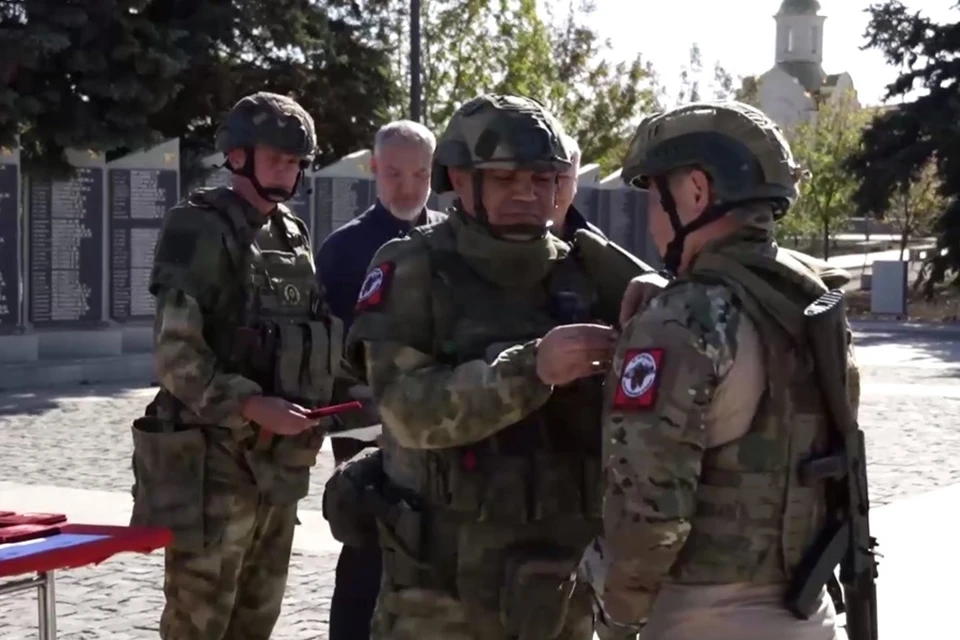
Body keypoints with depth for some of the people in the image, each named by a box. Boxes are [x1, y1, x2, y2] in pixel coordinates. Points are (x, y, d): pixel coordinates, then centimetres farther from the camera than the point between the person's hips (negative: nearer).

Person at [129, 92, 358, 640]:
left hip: (281, 463, 7)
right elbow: (176, 355, -16)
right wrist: (251, 406, -24)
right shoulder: (201, 231, -9)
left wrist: (353, 391, 3)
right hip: (215, 461, -7)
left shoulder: (296, 238, 14)